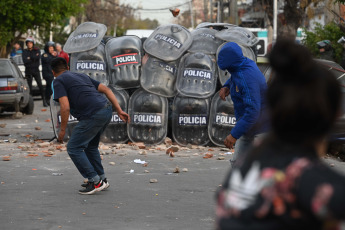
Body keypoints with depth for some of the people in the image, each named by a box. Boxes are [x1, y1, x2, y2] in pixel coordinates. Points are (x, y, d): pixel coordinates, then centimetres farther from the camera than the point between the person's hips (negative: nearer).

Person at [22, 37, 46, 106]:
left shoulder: (37, 50, 6)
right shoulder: (25, 51, 6)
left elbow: (38, 57, -14)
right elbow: (25, 61, -10)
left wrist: (30, 58, -11)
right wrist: (34, 58, -10)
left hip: (36, 70, -1)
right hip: (28, 71, 1)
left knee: (40, 85, -8)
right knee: (29, 87, 1)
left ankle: (44, 101, -6)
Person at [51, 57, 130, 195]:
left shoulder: (58, 81, 6)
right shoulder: (81, 76, 28)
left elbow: (65, 107, -8)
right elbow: (106, 89, 21)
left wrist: (62, 130, 2)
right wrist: (119, 111, 18)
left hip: (94, 115, -8)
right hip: (107, 110, 8)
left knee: (74, 148, 2)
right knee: (90, 146, 26)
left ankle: (95, 182, -2)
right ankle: (101, 179, 28)